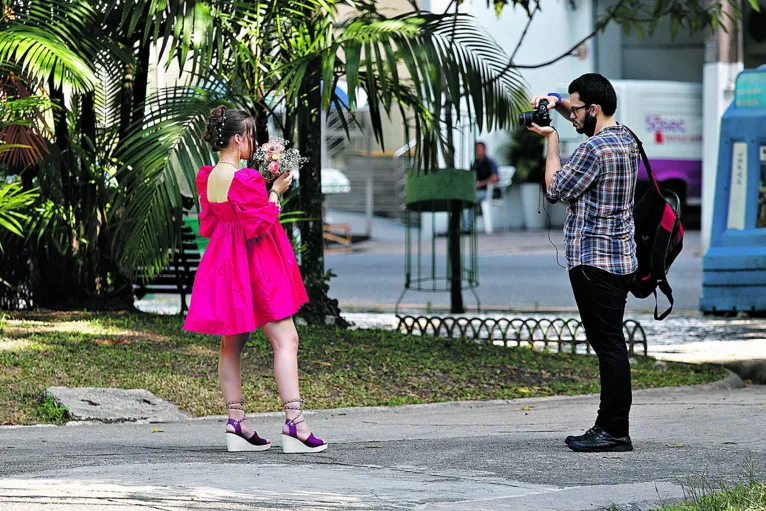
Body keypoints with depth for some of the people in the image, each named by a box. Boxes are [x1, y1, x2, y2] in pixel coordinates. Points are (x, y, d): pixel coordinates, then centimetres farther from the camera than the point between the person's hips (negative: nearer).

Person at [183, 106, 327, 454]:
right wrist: (275, 193, -6)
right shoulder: (244, 179, -20)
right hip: (255, 265, -9)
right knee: (285, 339, -7)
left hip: (224, 265, 9)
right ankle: (294, 423, -14)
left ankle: (237, 424, 10)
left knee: (231, 343, 11)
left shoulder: (207, 178, 7)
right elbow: (259, 225, -19)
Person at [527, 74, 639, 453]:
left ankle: (615, 431, -9)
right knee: (609, 344, 11)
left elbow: (555, 189, -8)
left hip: (594, 260, -10)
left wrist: (551, 139, 1)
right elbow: (587, 121, 33)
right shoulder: (625, 138, 13)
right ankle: (608, 427, 15)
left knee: (608, 344, -9)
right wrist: (557, 102, 17)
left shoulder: (595, 149, -17)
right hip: (621, 257, 10)